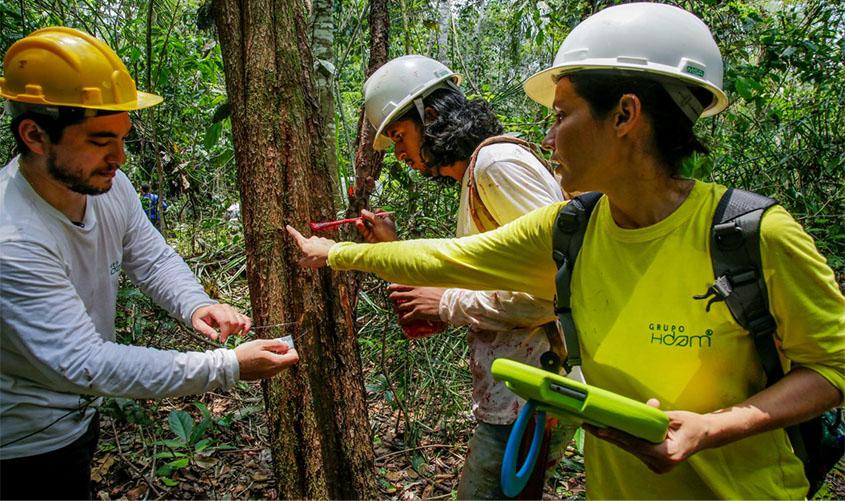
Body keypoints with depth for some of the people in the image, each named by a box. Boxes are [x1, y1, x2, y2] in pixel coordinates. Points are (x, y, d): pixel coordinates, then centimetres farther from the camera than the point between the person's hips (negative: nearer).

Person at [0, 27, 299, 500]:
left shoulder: (109, 184, -12)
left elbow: (153, 258, 0)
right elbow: (84, 364, -36)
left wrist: (195, 305, -22)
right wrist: (229, 367, -38)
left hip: (80, 411, 7)